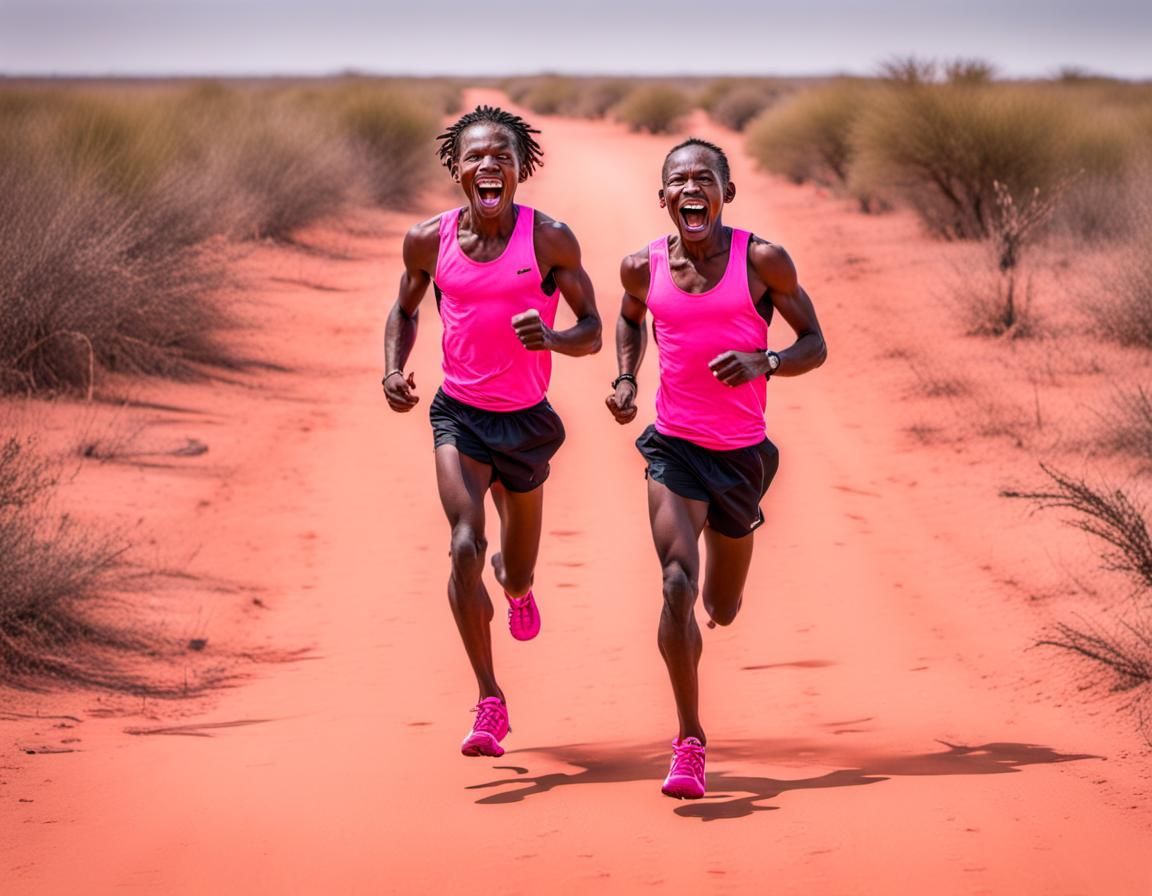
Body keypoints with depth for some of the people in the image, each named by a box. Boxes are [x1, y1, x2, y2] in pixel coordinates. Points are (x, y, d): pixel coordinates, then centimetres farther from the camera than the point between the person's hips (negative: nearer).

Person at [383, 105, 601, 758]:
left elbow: (592, 331, -7)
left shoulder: (550, 239, -12)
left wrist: (550, 338, -29)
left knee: (515, 577, 14)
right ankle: (490, 702, -16)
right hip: (460, 414, 0)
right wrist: (394, 370, -5)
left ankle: (518, 585, 56)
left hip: (526, 418, 0)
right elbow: (406, 310, 13)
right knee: (465, 547, -23)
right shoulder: (429, 241, -6)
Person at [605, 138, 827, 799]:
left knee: (723, 611, 16)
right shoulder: (644, 267, -2)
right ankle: (690, 740, -13)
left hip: (742, 452, 0)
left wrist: (763, 362, -22)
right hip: (674, 447, 0)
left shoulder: (762, 261, -9)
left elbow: (815, 345, -3)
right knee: (678, 584, -22)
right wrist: (626, 378, 4)